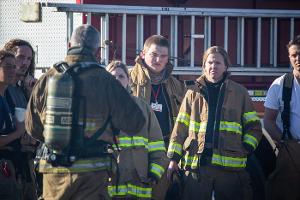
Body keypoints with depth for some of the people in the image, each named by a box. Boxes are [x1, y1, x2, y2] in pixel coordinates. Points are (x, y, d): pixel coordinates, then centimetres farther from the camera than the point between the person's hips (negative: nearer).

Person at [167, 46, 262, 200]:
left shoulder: (239, 92, 9)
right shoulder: (193, 93, 10)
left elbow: (253, 125, 11)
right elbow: (181, 126, 8)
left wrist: (246, 149, -2)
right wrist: (174, 158, 2)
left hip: (231, 165, 0)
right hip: (196, 164, 0)